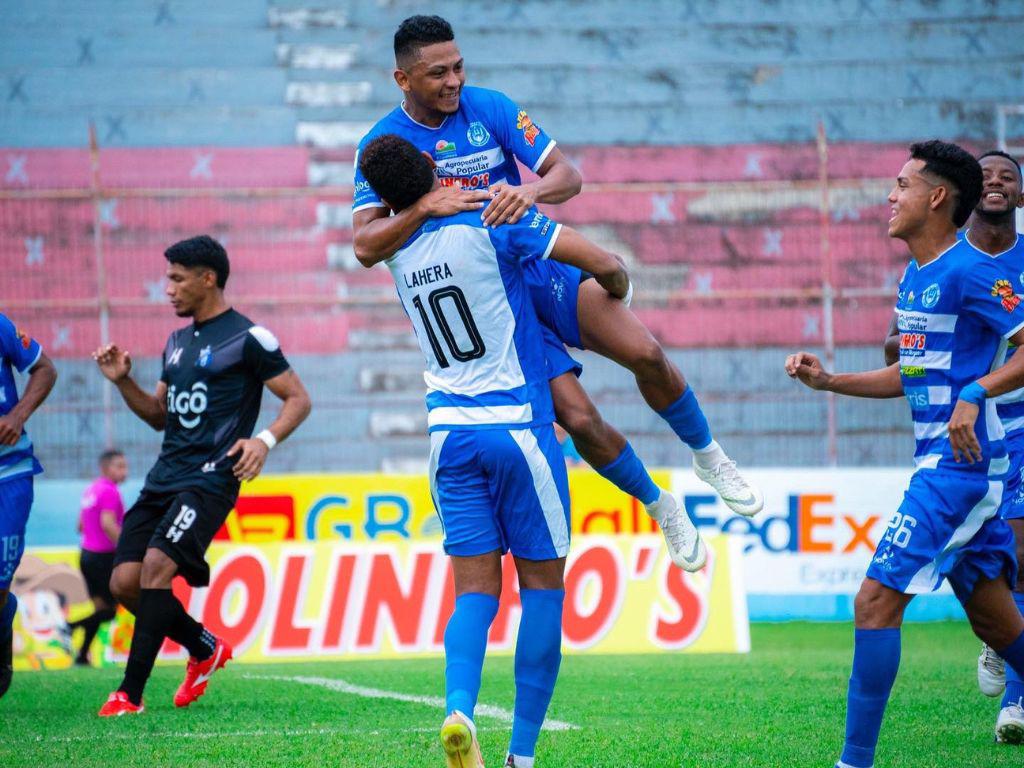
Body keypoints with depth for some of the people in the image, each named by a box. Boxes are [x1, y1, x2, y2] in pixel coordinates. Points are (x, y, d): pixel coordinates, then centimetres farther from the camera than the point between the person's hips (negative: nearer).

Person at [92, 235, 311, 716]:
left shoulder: (248, 338, -3)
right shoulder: (177, 342, 20)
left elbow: (298, 398, -3)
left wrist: (265, 440, -20)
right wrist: (123, 382, 10)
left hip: (210, 477, -8)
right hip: (164, 477, 8)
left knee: (156, 566, -23)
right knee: (125, 581, -3)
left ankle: (130, 694, -20)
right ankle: (205, 649, 21)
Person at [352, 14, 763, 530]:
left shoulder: (489, 108, -5)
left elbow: (568, 176, -9)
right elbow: (365, 246, -16)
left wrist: (530, 190, -32)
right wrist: (428, 206, -31)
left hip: (539, 265, 1)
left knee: (645, 353, -18)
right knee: (577, 417, -12)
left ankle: (707, 456, 7)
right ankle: (659, 507, 12)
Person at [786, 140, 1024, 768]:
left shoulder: (970, 271, -14)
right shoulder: (914, 279, 15)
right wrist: (828, 381, 14)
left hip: (958, 466, -10)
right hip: (943, 463, 10)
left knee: (876, 601, -13)